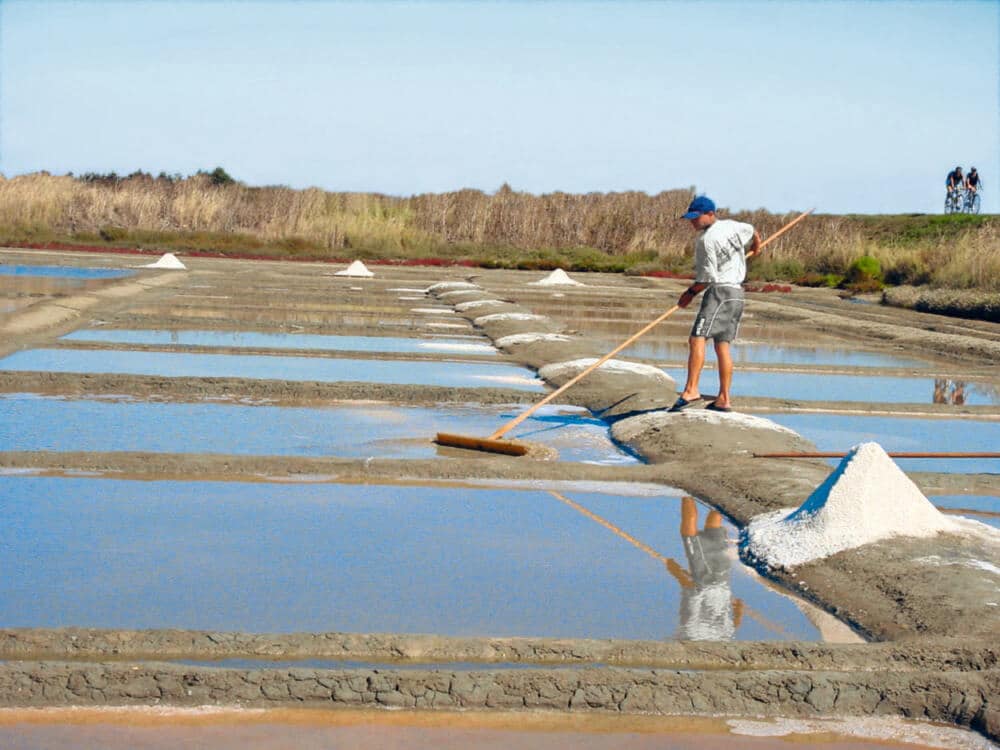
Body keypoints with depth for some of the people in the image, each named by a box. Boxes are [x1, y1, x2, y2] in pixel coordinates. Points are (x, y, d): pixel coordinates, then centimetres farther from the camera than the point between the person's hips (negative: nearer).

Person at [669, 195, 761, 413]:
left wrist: (691, 293, 0)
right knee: (722, 345, 10)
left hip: (720, 291, -10)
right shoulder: (731, 226, 13)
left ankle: (691, 390, -30)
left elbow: (708, 277, -13)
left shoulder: (706, 239, -12)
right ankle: (724, 399, 10)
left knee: (697, 338, -18)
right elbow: (753, 233, 35)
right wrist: (755, 249, 55)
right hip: (737, 293, 10)